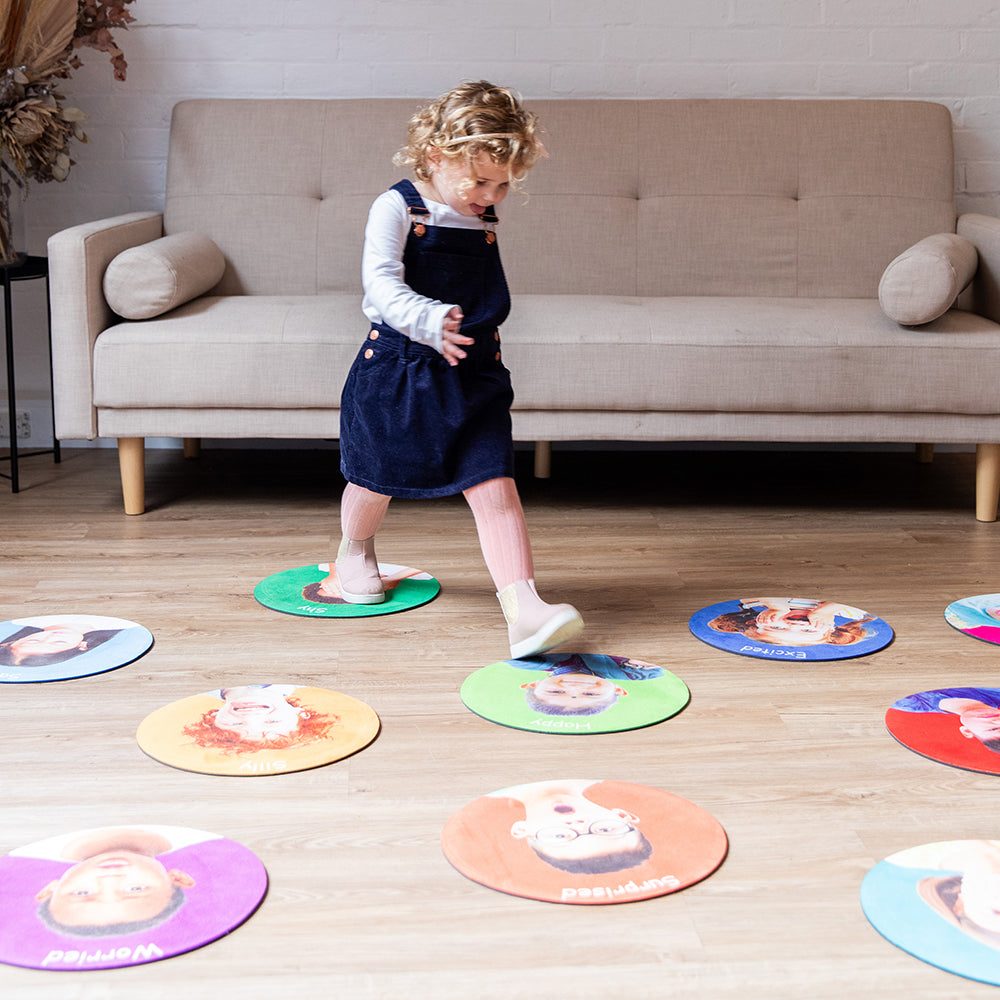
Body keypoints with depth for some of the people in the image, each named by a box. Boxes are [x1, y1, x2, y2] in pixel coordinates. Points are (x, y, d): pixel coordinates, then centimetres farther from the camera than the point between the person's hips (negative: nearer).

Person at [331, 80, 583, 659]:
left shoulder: (485, 218, 6)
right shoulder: (396, 209, -12)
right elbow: (382, 286, -25)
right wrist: (429, 320, -41)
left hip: (473, 373, 4)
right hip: (397, 367, -3)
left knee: (495, 485, -11)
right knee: (376, 480, 16)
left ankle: (524, 610, -18)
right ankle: (356, 551, 49)